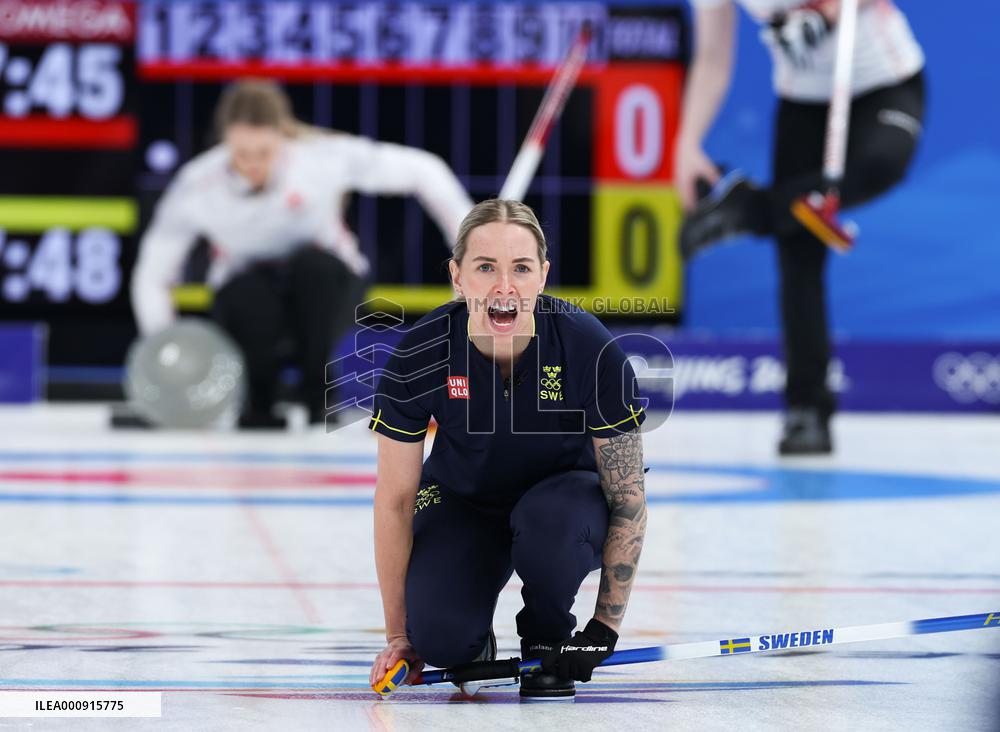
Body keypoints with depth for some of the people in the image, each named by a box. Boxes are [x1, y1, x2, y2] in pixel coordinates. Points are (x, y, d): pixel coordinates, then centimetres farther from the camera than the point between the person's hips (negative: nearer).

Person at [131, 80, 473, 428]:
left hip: (323, 285, 0)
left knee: (313, 262, -35)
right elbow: (151, 277, -16)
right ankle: (258, 405, -5)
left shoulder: (323, 155, -25)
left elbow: (422, 170, -16)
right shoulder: (196, 186, -23)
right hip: (247, 294, 0)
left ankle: (321, 399, -15)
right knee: (247, 297, -36)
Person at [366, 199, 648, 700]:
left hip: (563, 489, -1)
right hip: (463, 502, 1)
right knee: (438, 639, -26)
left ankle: (546, 640, -5)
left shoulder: (592, 348, -27)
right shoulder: (418, 355, -24)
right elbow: (395, 499, -13)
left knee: (549, 521, -37)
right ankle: (472, 638, 13)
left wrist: (606, 626, -20)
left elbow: (628, 498, -18)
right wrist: (398, 635, -10)